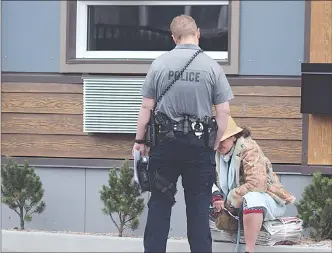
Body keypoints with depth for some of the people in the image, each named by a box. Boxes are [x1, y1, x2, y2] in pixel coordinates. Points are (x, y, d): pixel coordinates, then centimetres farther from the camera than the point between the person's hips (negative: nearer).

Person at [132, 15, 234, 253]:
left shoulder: (159, 64, -1)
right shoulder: (212, 66, -3)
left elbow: (146, 107, 1)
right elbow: (224, 111, -3)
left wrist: (140, 139, 11)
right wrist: (215, 144, 8)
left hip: (165, 142, 1)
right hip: (199, 144, -1)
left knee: (159, 203, 8)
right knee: (198, 207, 6)